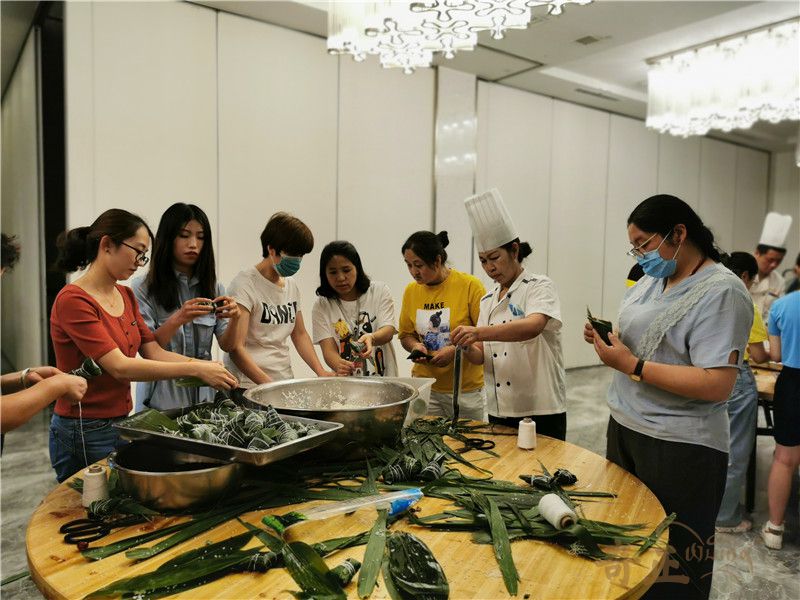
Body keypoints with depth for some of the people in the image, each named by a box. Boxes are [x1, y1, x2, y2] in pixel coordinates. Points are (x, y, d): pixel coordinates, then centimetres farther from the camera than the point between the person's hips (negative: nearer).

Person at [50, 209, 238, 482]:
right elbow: (120, 367, -24)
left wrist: (207, 366, -11)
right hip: (85, 433, -7)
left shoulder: (125, 296, 8)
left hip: (121, 423, 8)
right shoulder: (73, 300, -17)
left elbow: (155, 353, 3)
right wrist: (195, 370, -26)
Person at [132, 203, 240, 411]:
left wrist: (234, 319, -21)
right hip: (161, 398, -3)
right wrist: (177, 319, -28)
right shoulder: (143, 288, -6)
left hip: (202, 393, 3)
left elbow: (226, 345, 0)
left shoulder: (213, 288, 6)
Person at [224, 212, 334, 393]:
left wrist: (321, 371, 3)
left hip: (286, 381, 6)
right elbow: (236, 348, -17)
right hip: (250, 385, -5)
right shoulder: (245, 284, -12)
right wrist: (269, 385, -26)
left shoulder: (292, 285, 10)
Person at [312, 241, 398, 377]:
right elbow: (328, 349, -7)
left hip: (383, 378, -1)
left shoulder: (380, 291, 4)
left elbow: (389, 330, -7)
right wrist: (338, 365, -29)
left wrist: (371, 337, -28)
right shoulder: (321, 306, 2)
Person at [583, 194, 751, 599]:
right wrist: (607, 339, -3)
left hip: (678, 448, -7)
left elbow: (716, 385, -24)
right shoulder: (651, 280, 8)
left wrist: (632, 365, -23)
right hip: (624, 428, 8)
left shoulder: (721, 292, -16)